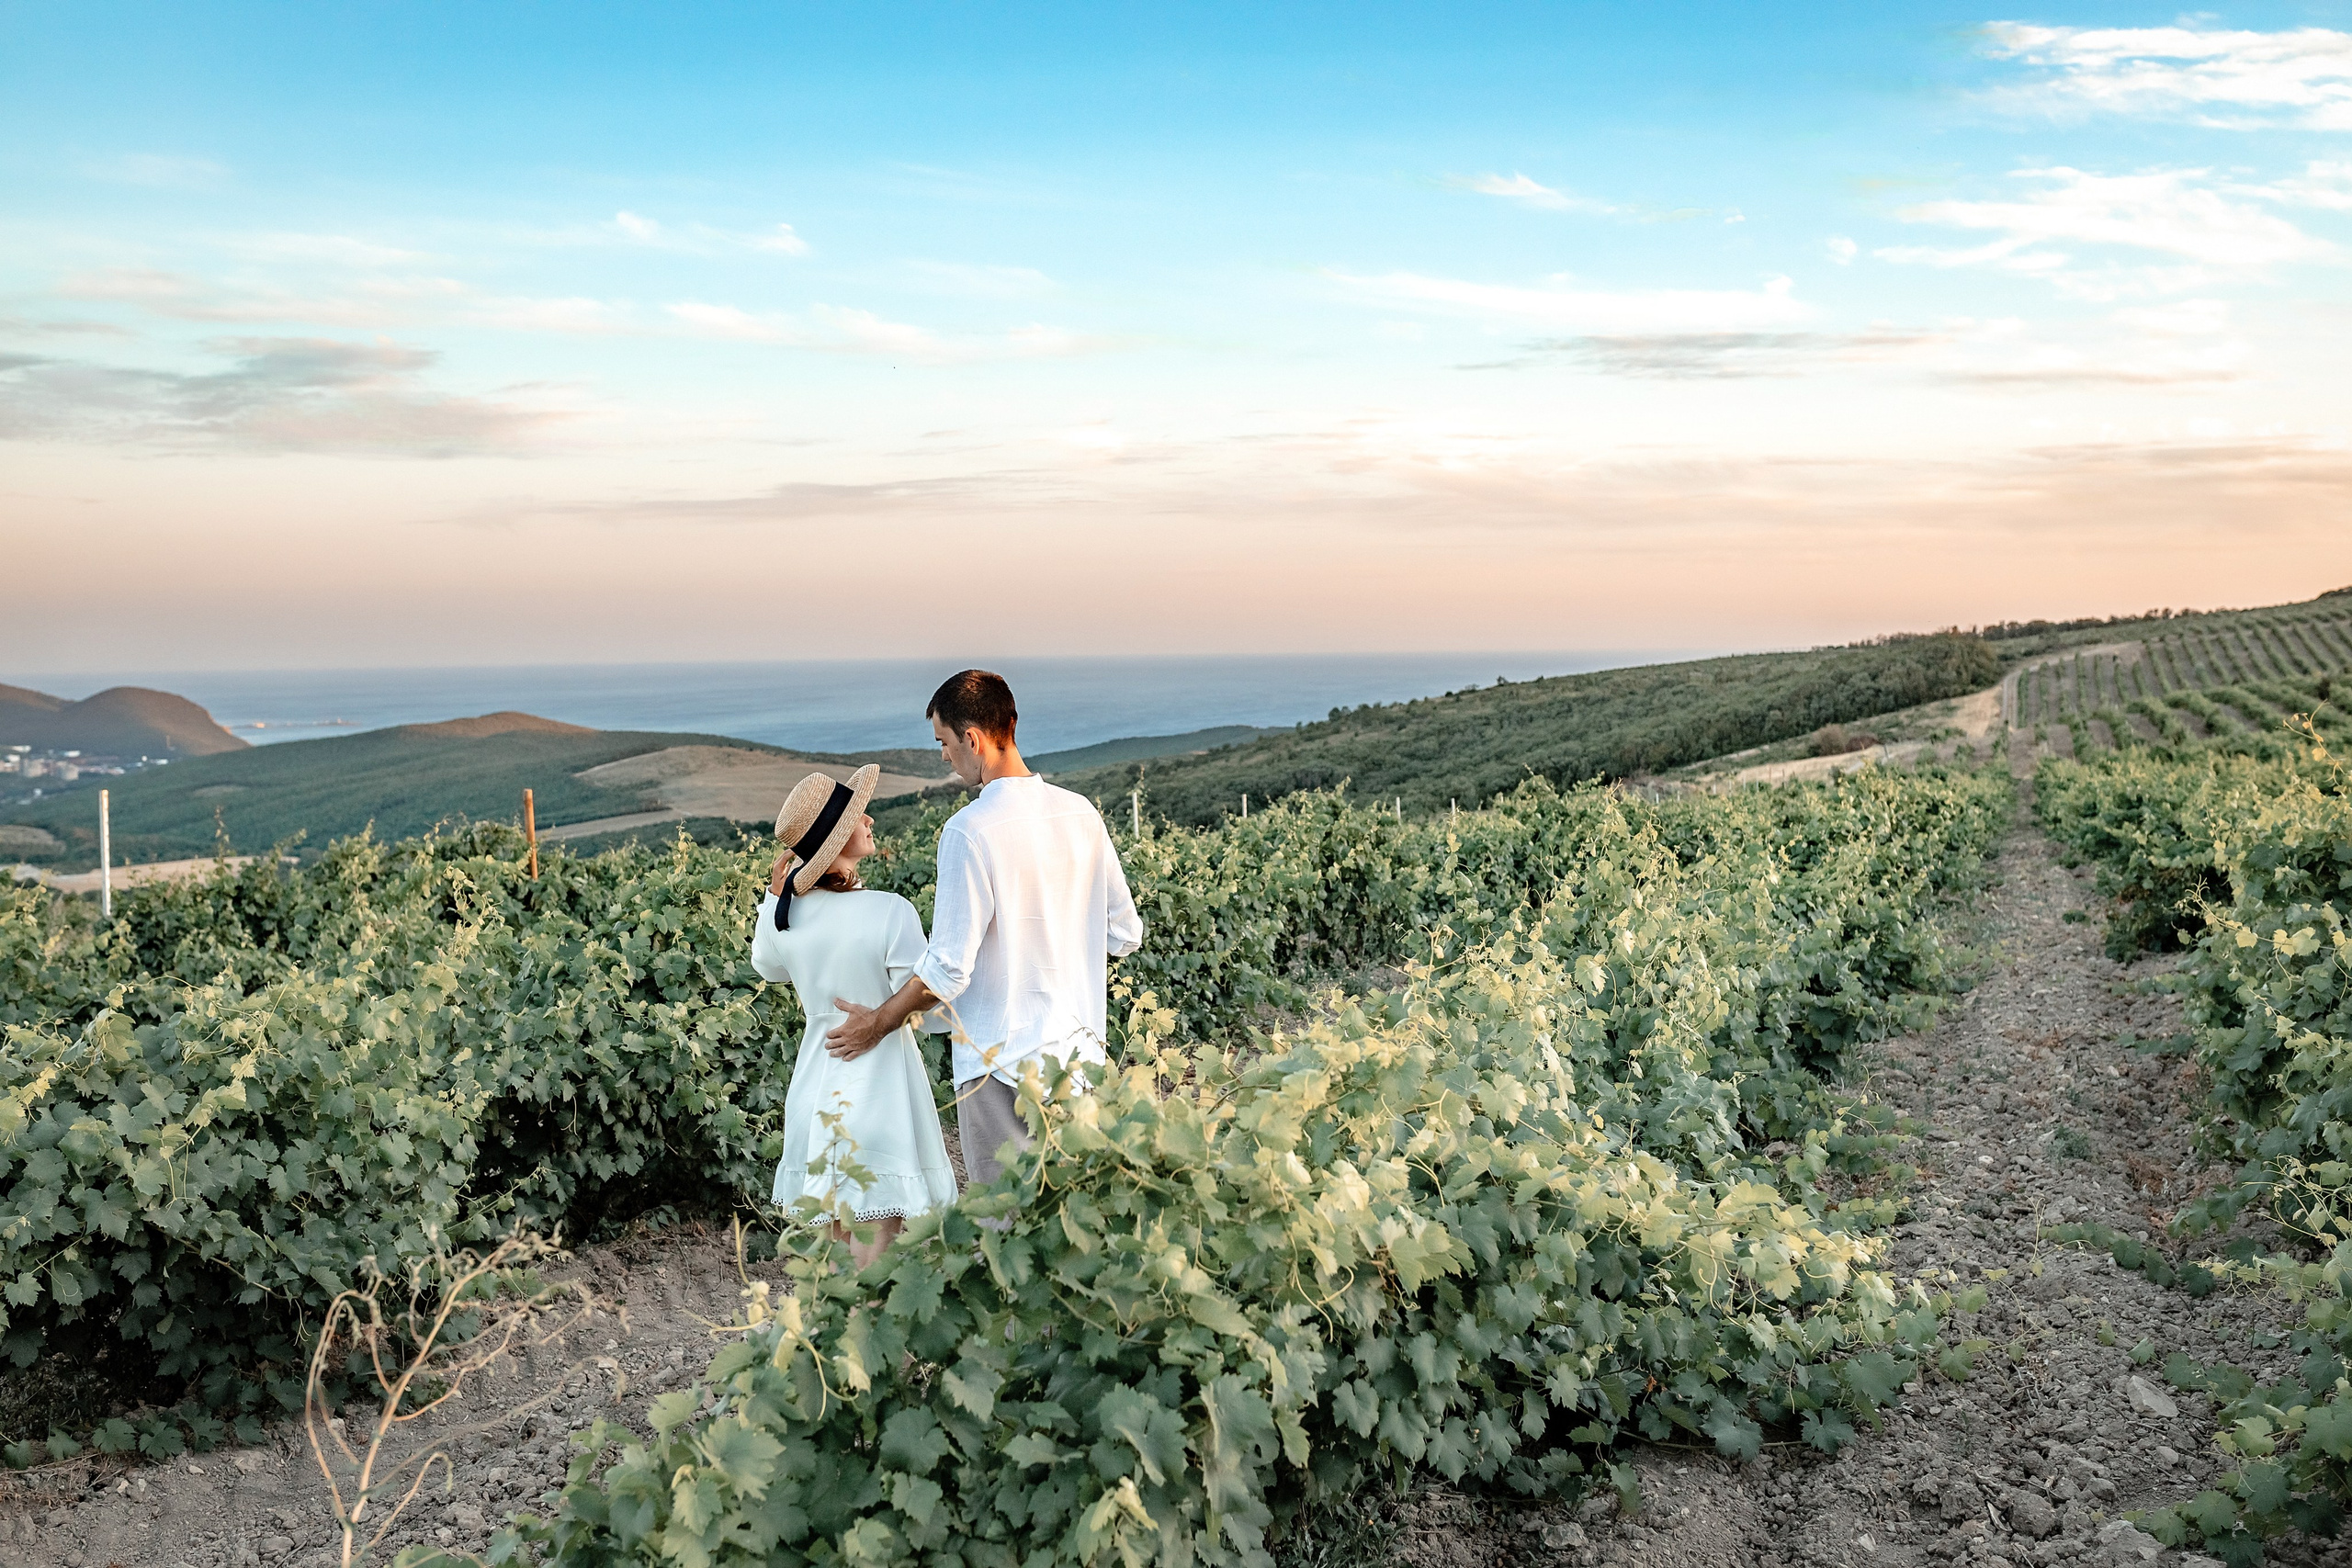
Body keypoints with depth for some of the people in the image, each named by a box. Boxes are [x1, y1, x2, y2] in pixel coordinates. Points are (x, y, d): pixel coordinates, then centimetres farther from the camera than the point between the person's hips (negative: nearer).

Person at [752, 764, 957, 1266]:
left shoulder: (785, 916, -2)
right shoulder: (890, 912, -19)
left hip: (815, 1092, 6)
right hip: (878, 1096, -6)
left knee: (831, 1258, 16)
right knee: (870, 1265, 0)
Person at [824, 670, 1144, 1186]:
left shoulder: (970, 832, -18)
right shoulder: (1080, 813, 2)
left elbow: (948, 970, -17)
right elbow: (1125, 935, 10)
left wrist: (876, 1024, -2)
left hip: (1002, 1063, -6)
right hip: (1079, 1052, 6)